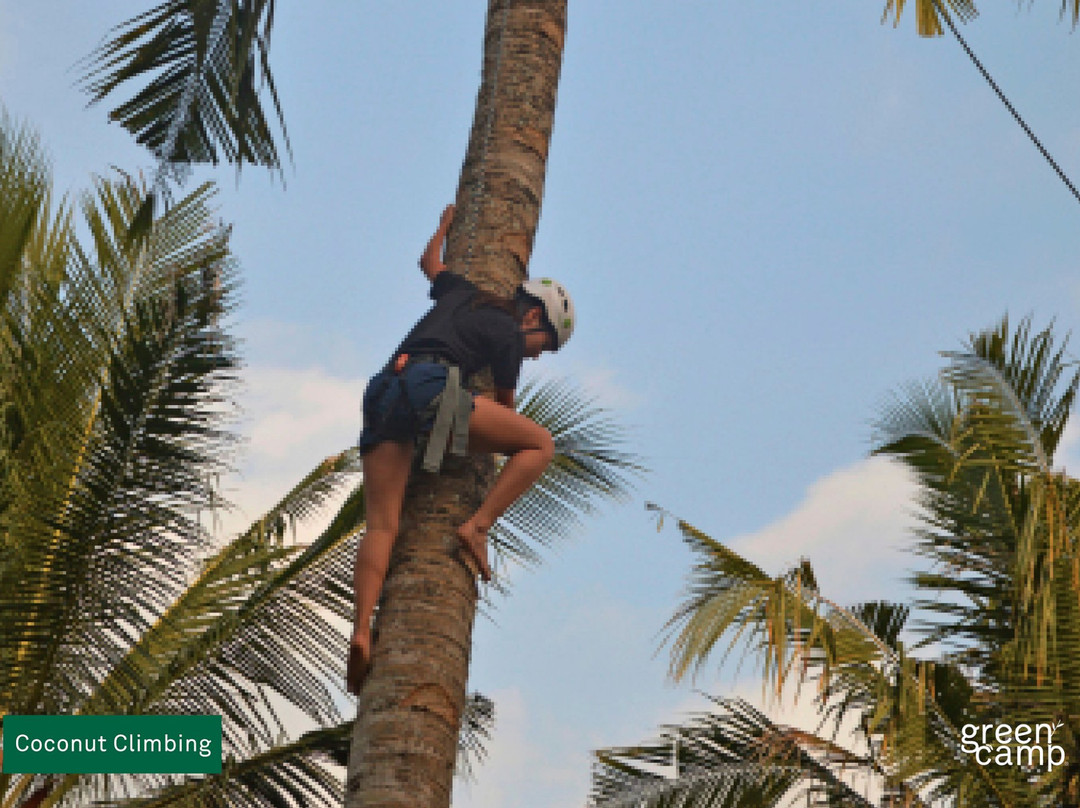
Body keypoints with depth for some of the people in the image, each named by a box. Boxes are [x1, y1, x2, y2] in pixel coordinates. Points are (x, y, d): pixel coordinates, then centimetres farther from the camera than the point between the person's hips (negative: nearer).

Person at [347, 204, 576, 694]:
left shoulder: (461, 294, 30)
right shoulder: (509, 334, 12)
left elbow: (430, 261, 51)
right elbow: (506, 405, 23)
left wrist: (445, 224, 72)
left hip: (381, 397, 7)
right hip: (429, 389, -7)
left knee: (381, 526, -5)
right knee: (540, 444, 4)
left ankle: (361, 633, -23)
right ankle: (477, 527, -7)